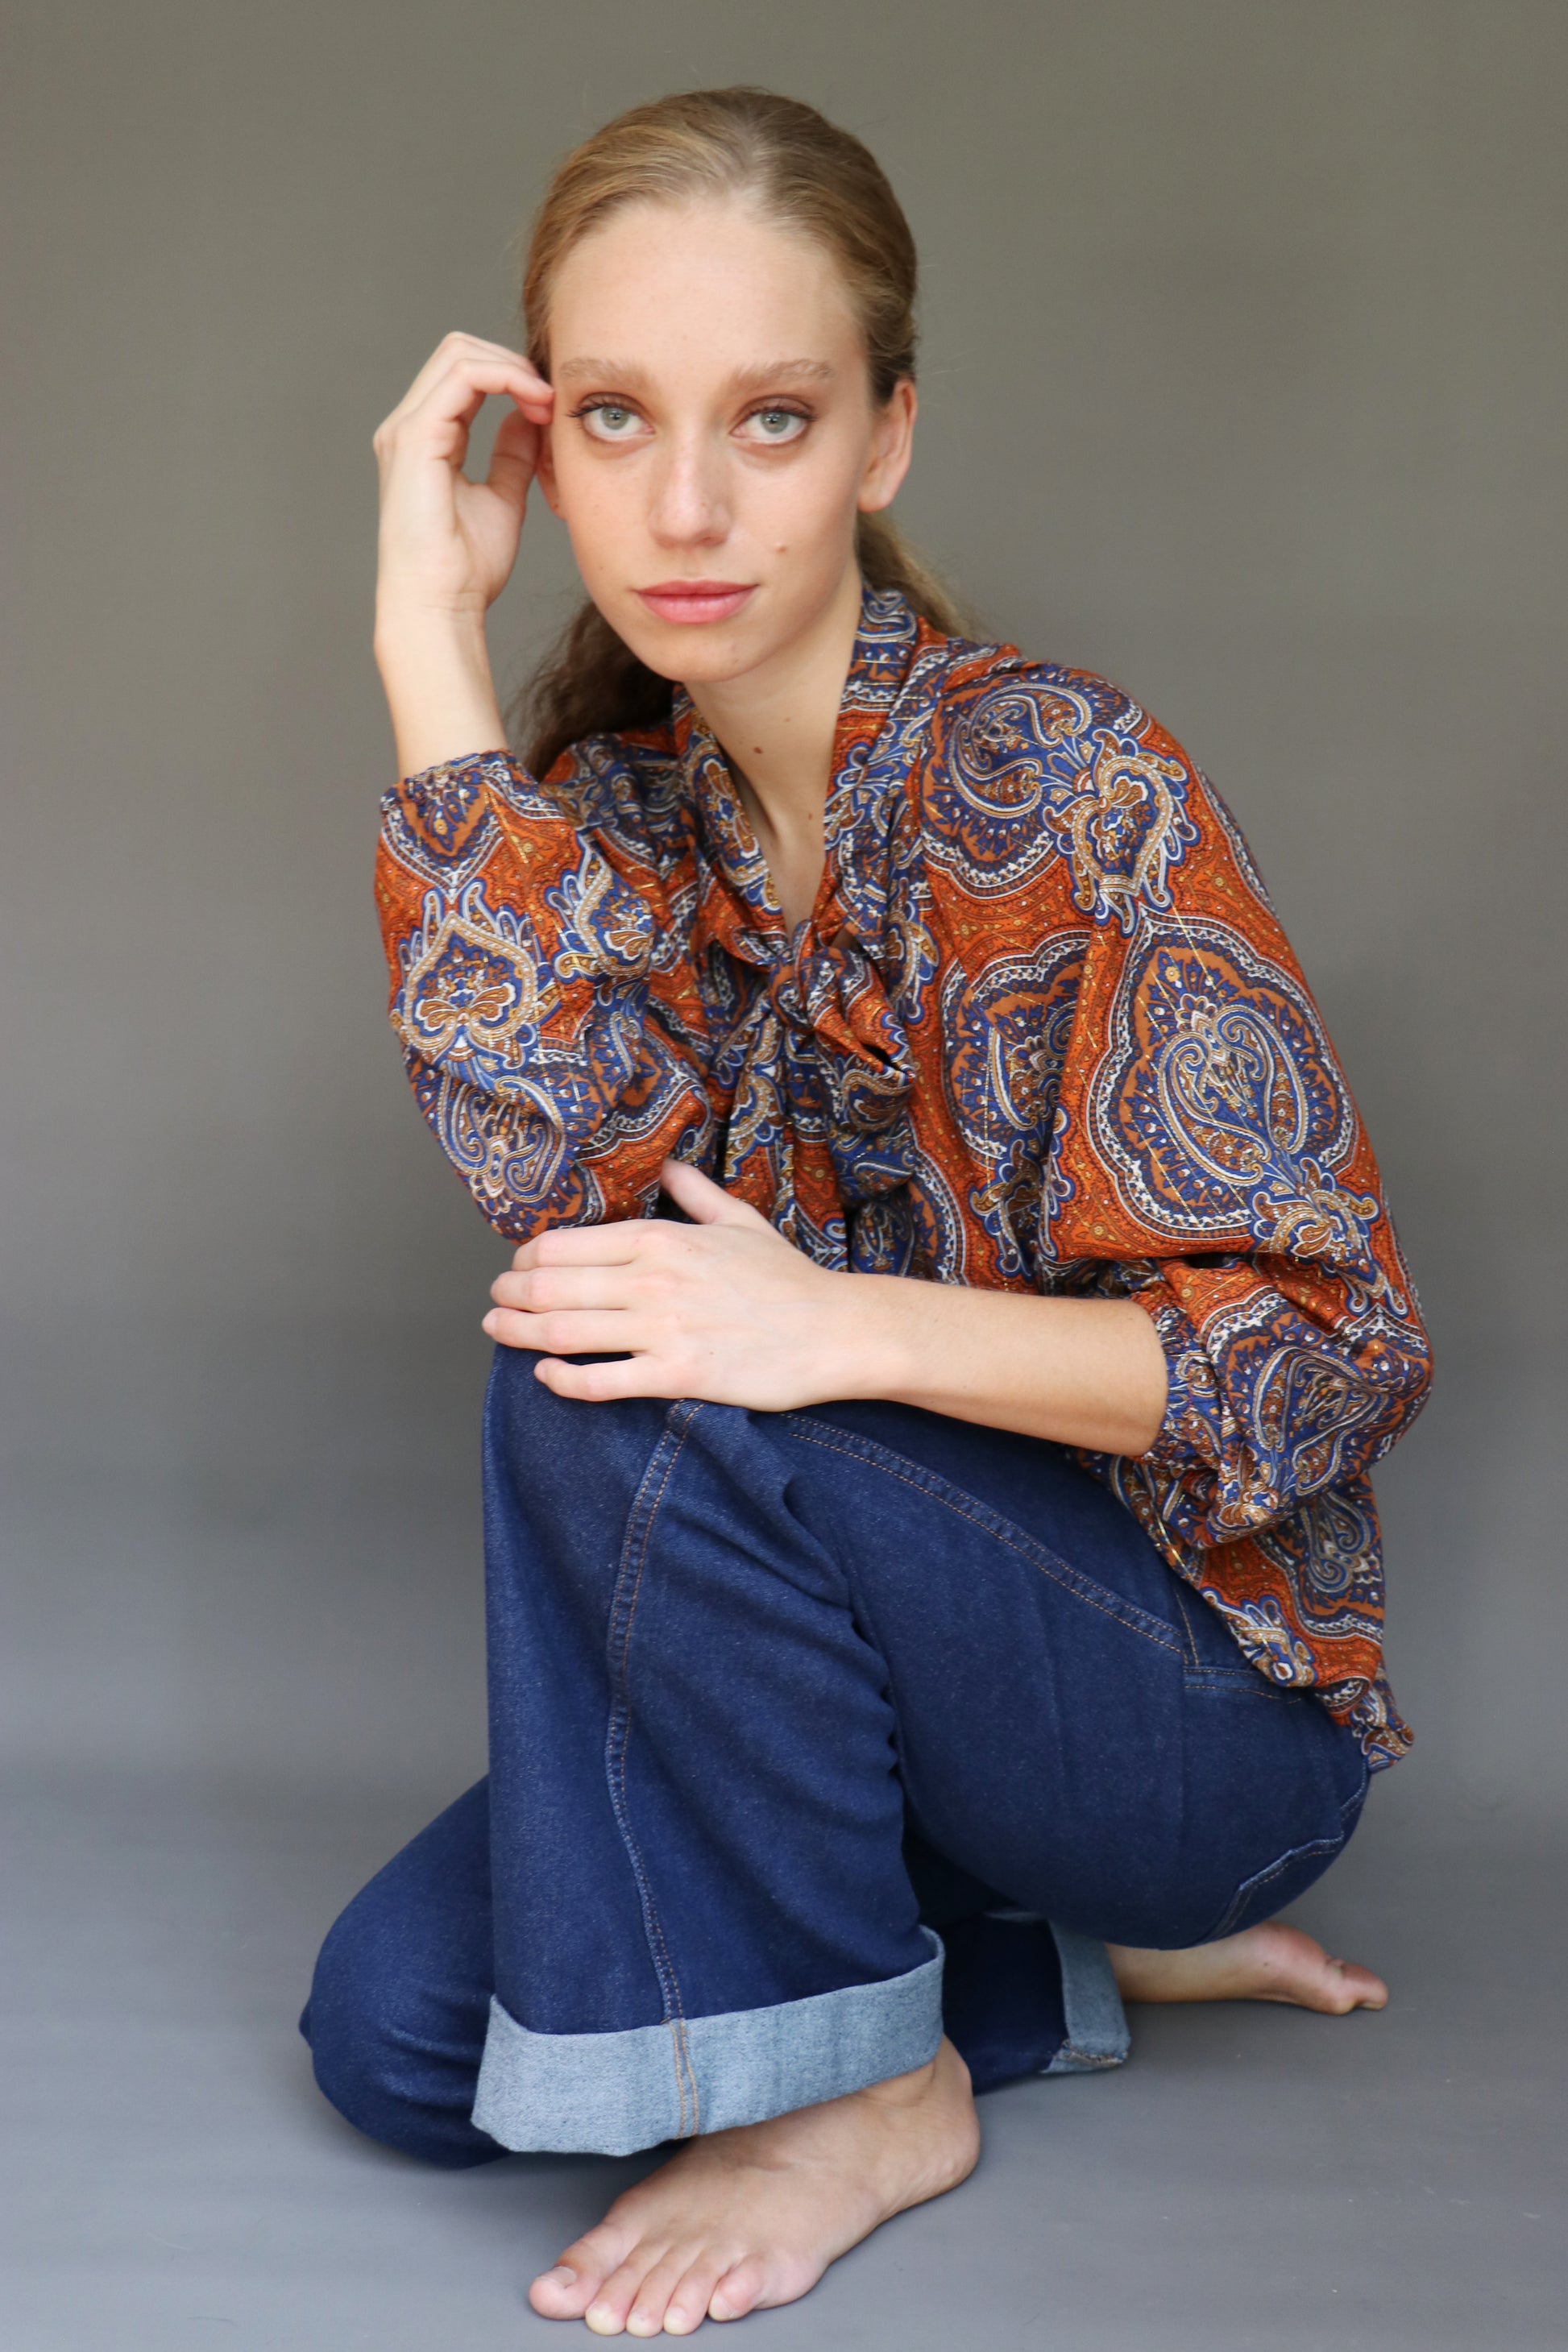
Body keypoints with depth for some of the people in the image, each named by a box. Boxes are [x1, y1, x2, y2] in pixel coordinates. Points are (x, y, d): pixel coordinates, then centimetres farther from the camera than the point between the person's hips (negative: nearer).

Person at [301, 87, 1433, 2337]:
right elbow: (572, 1172, -21)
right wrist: (429, 631, -22)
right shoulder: (614, 807, 0)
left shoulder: (1064, 783, -17)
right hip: (873, 1662, 6)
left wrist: (853, 1330, -32)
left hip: (1208, 1694, -6)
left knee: (617, 1399, -28)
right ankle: (1094, 1957, 7)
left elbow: (1332, 1353, -19)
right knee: (397, 2025, -8)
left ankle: (861, 2084, -8)